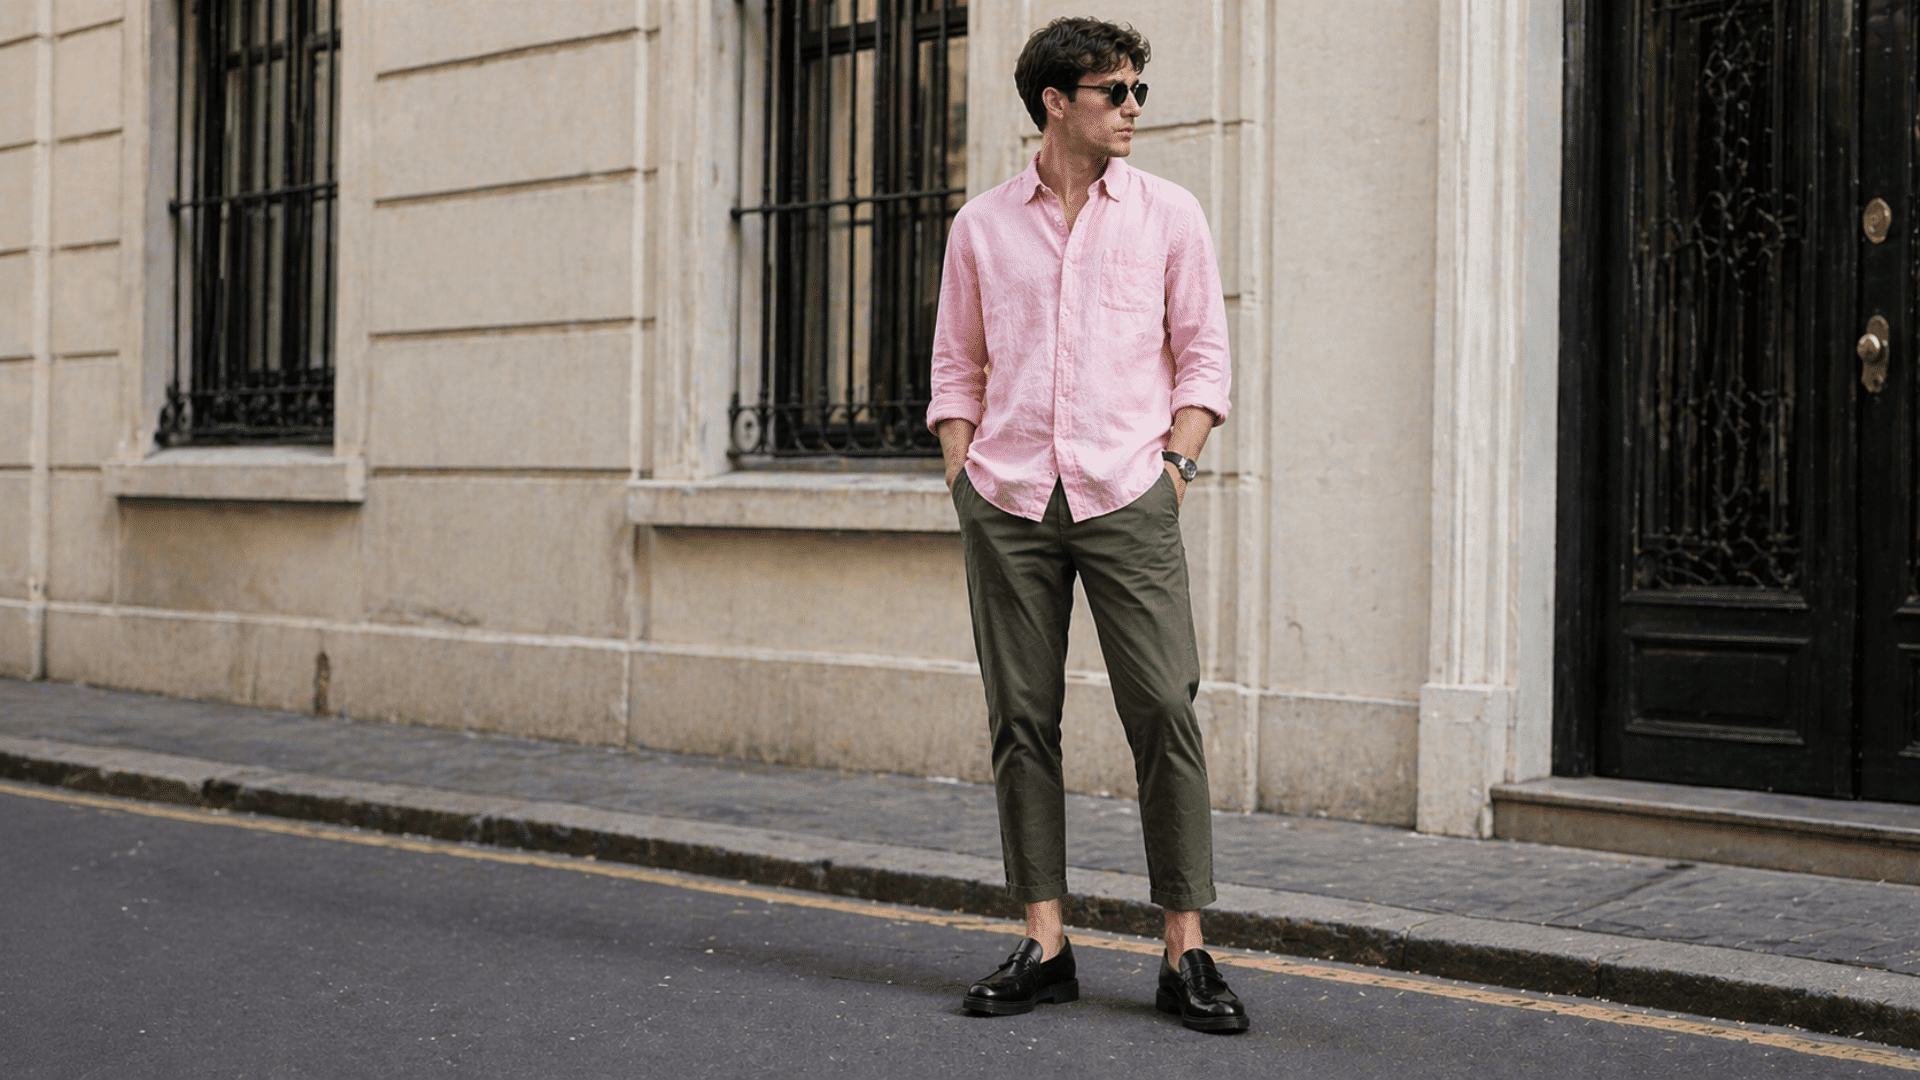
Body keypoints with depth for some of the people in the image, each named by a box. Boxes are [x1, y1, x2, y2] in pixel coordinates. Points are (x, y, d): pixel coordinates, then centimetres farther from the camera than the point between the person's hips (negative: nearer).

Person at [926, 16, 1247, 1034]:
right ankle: (1043, 943, 11)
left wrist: (1174, 463, -3)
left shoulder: (1167, 214, 8)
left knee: (1165, 711, -8)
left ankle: (1186, 953, -1)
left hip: (1126, 497, -1)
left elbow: (1203, 355, 9)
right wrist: (960, 475, 5)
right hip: (1007, 499, 2)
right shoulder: (981, 226, 11)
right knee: (1021, 719, 2)